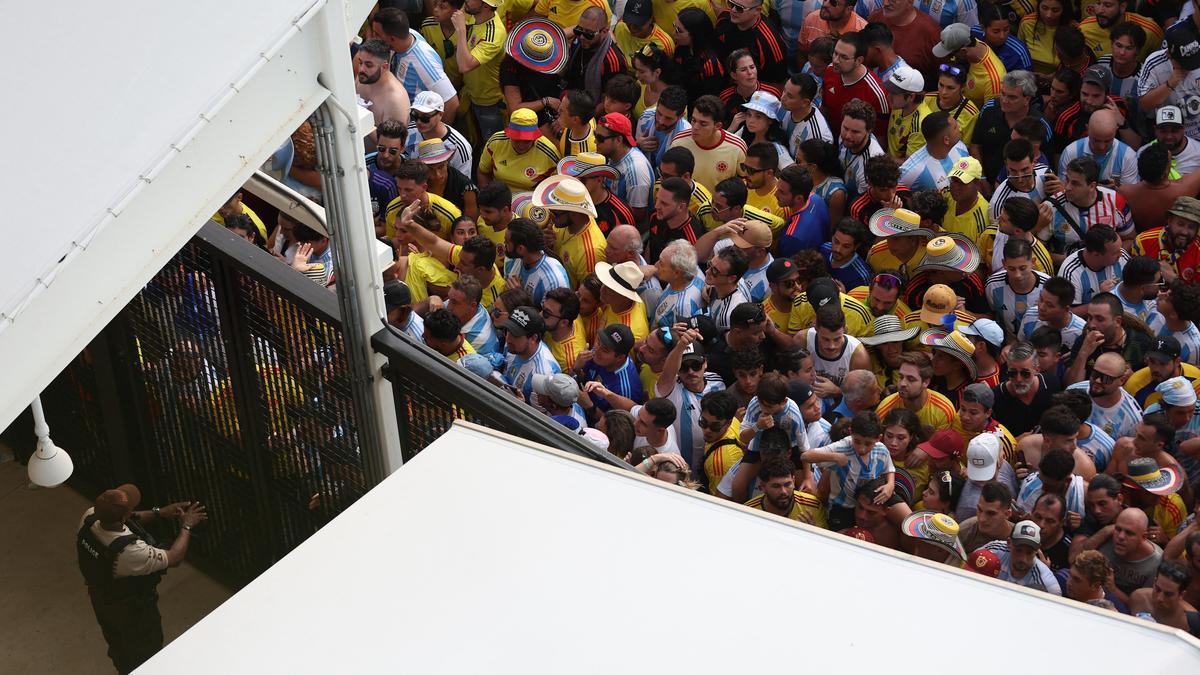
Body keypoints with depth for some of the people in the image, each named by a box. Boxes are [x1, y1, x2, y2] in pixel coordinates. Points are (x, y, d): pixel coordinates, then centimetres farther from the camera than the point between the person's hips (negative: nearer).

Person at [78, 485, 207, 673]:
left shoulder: (89, 517, -26)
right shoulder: (130, 551, -45)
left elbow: (126, 520, -3)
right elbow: (174, 558, -28)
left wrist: (158, 513, -3)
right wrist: (186, 526, -14)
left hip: (99, 598, 7)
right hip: (131, 610, -7)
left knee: (117, 647, 34)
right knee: (144, 656, 24)